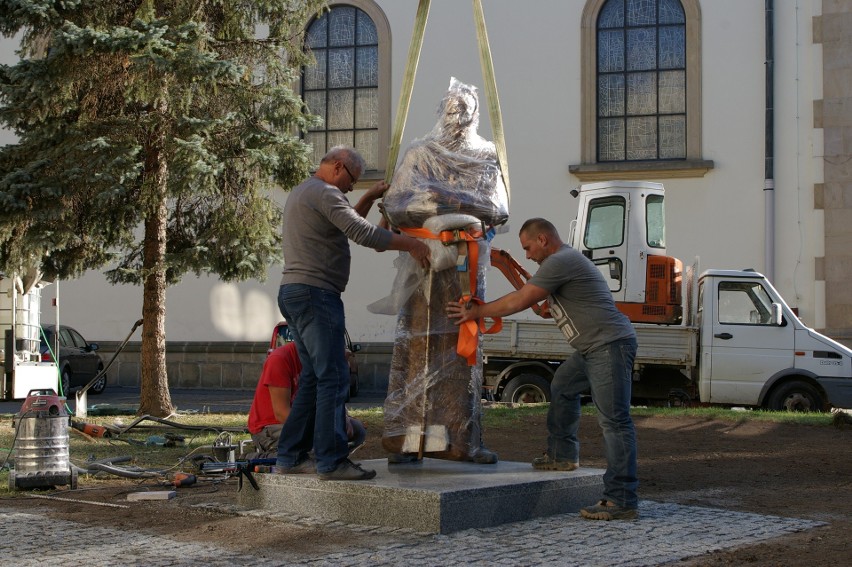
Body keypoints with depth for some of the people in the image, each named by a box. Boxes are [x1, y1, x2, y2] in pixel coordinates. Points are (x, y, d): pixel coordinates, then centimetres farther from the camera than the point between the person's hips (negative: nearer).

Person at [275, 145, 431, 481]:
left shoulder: (301, 193, 24)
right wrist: (410, 244, -14)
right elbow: (361, 232, -19)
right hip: (315, 293, -11)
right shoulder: (323, 192, -9)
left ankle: (290, 457, 13)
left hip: (294, 293, 11)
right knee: (333, 377, -11)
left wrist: (370, 198, 25)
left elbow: (346, 225, 33)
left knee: (314, 378, 12)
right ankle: (332, 461, -13)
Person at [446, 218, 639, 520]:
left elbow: (519, 301, -13)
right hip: (593, 348, 12)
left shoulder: (560, 262, -13)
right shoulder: (566, 259, 21)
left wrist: (476, 312, -4)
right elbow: (532, 295, 27)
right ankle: (562, 455, 37)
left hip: (610, 345, -12)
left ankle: (622, 500, -16)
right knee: (562, 387, 27)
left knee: (613, 420, -13)